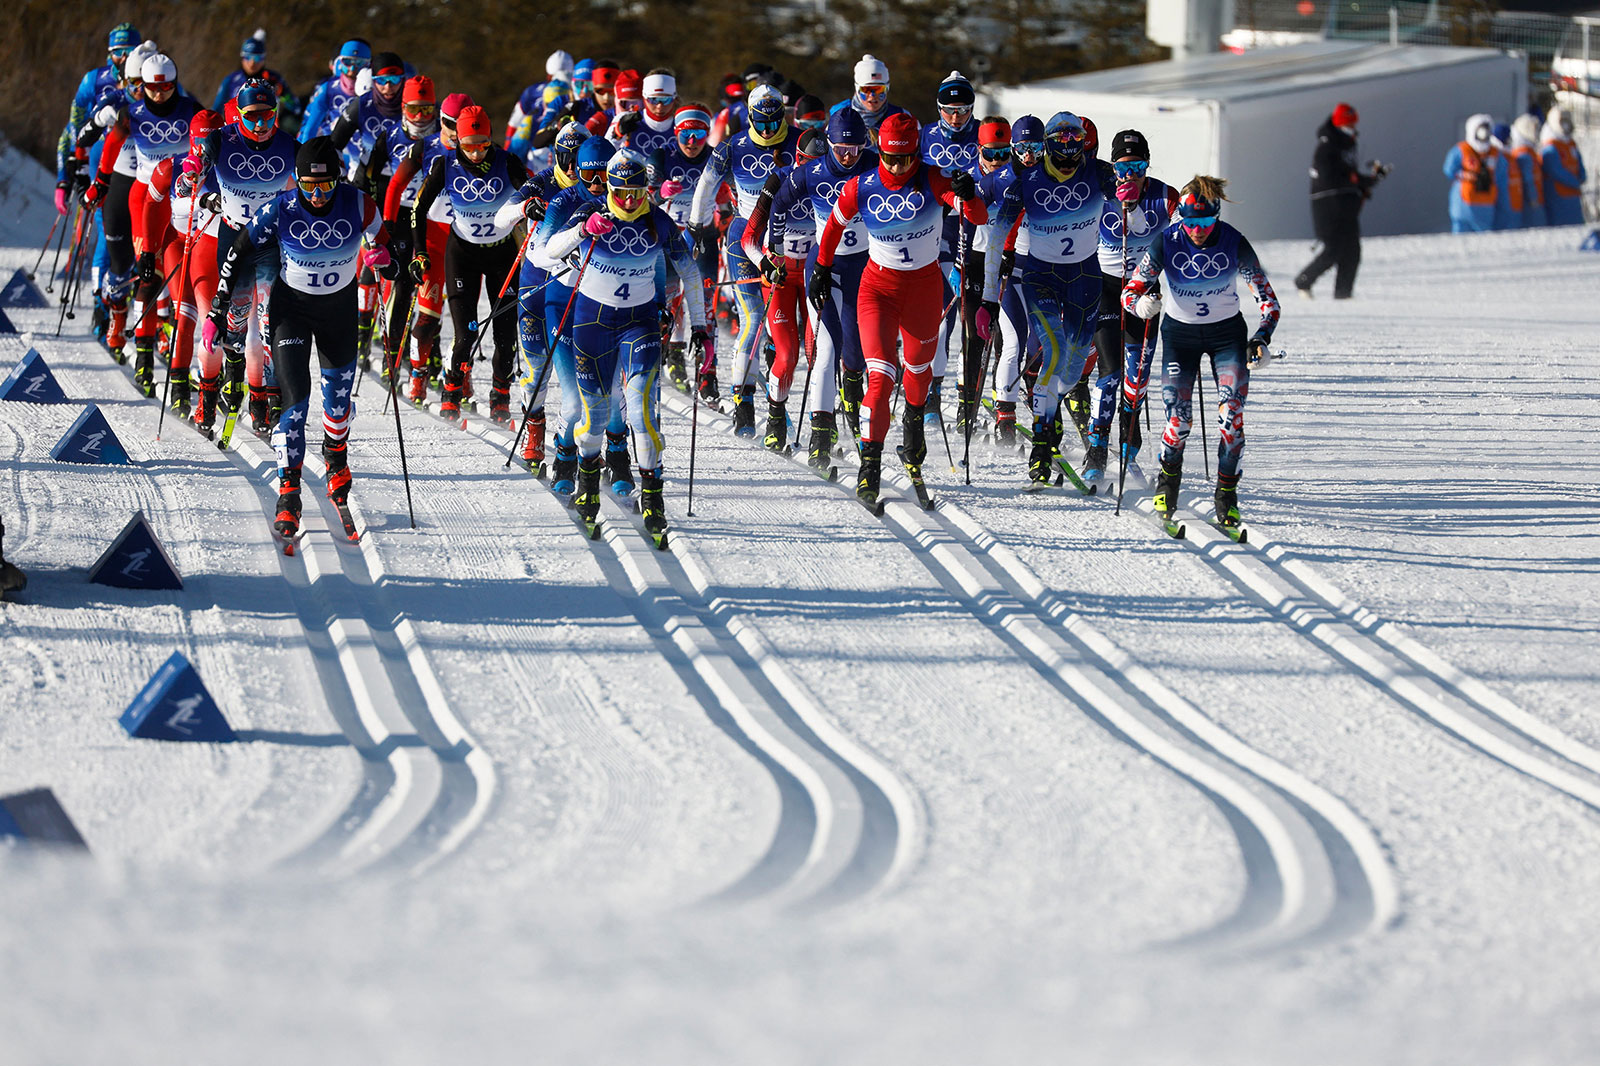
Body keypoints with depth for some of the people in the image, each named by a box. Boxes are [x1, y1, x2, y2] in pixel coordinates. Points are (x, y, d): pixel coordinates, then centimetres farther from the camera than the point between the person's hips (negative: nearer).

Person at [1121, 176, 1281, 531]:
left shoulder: (1234, 244, -18)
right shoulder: (1166, 243, -18)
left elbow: (1266, 297, -10)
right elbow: (1131, 291, -14)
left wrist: (1262, 337, -25)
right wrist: (1142, 304, -37)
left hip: (1227, 332, 0)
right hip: (1179, 332, 0)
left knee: (1231, 414, -16)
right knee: (1179, 418, -11)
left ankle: (1226, 494, -5)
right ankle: (1168, 478, 17)